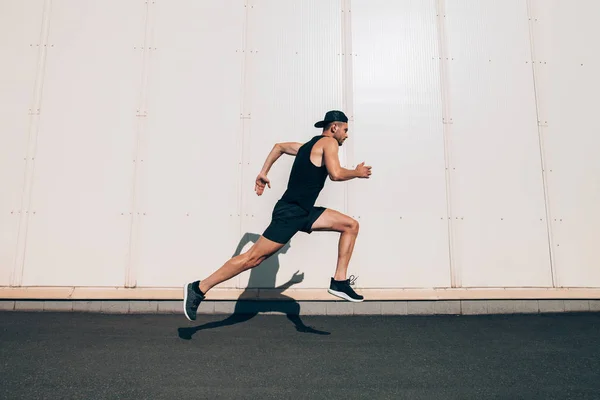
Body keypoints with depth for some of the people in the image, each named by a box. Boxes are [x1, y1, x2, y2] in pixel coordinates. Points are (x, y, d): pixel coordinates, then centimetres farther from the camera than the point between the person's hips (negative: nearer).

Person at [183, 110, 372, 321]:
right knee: (253, 258, -8)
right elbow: (336, 174, -22)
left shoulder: (309, 146, 19)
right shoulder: (329, 142, -7)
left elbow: (279, 146, 30)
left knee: (351, 225, 8)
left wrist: (263, 173, 26)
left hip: (304, 212, 10)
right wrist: (357, 172, -3)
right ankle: (198, 289, 1)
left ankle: (339, 282, 7)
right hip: (289, 213, -10)